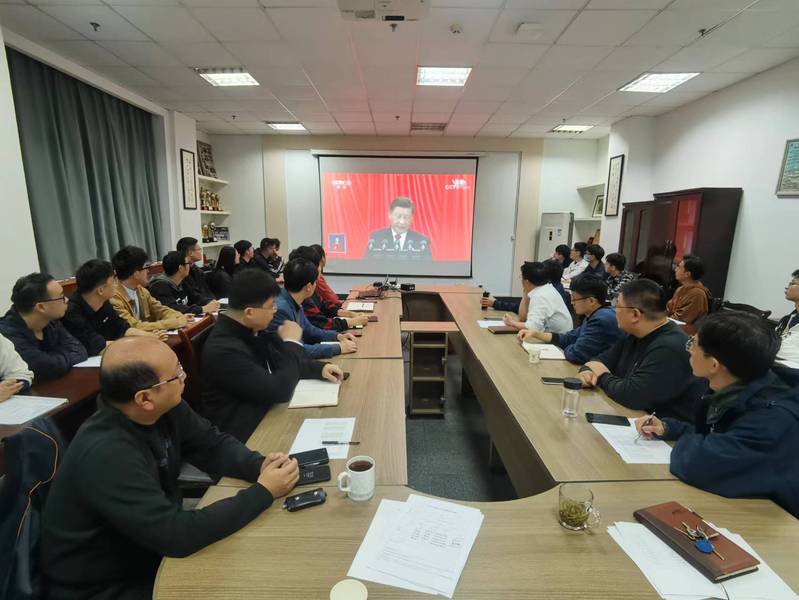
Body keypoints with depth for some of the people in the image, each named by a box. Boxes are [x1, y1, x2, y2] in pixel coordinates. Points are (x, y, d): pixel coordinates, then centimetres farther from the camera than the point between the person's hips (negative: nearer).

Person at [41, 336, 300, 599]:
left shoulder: (166, 409, -10)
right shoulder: (105, 455, -33)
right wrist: (264, 491, -26)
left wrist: (260, 466, -18)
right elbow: (176, 534, -34)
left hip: (151, 555, 6)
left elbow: (214, 445, 1)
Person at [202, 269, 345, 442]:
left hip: (263, 412, 8)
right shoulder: (224, 350, -28)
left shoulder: (247, 330, -1)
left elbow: (276, 361, 13)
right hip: (245, 435, -7)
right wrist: (291, 342, -17)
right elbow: (280, 392, -26)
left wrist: (320, 369, -1)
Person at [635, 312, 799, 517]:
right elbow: (709, 433, 14)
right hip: (728, 503, 7)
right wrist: (667, 428, -3)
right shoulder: (730, 392, -5)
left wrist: (686, 442, -17)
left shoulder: (775, 419, -31)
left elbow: (696, 463, -39)